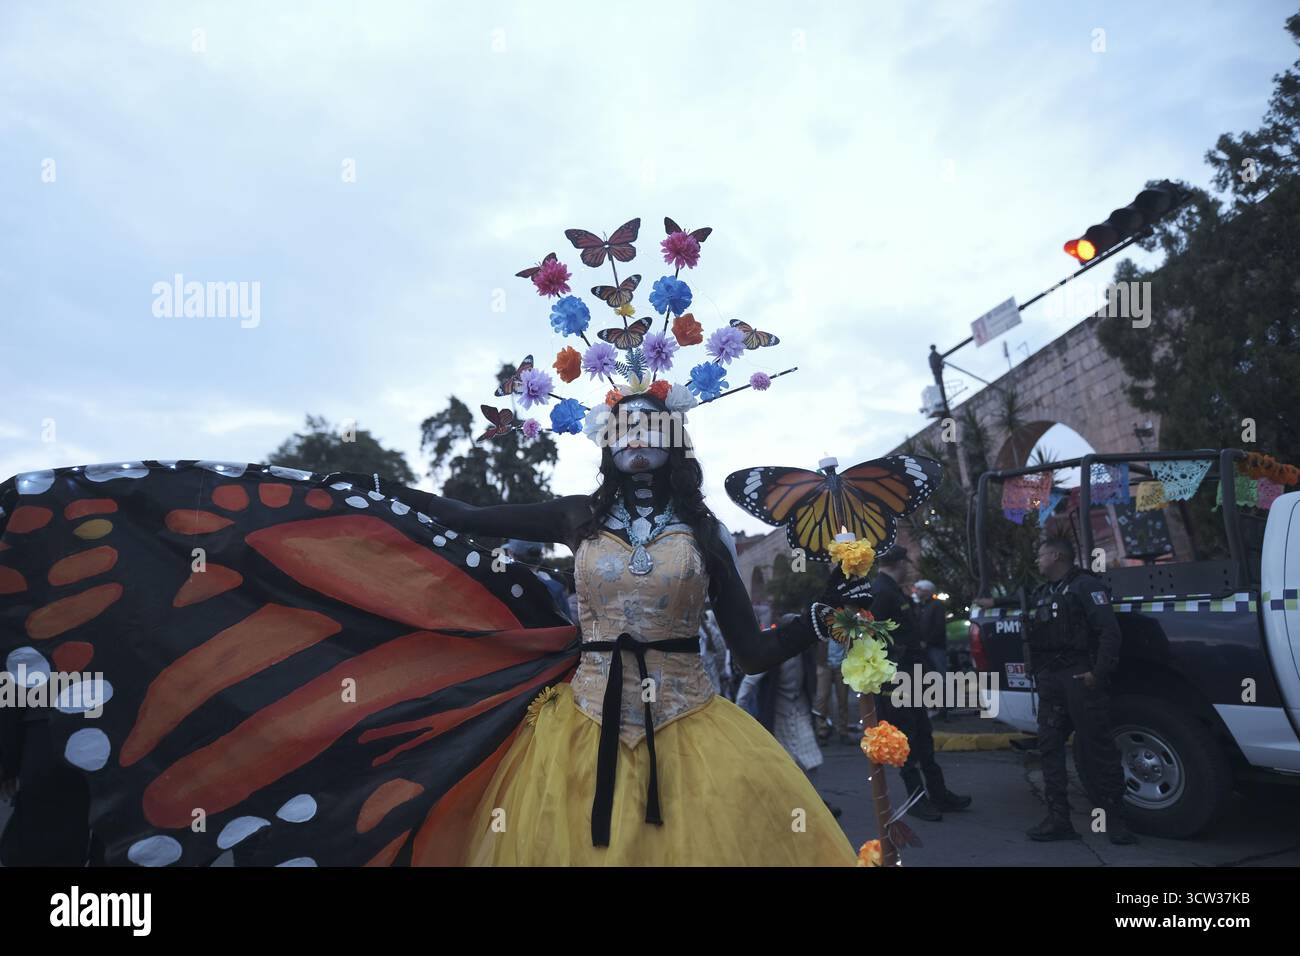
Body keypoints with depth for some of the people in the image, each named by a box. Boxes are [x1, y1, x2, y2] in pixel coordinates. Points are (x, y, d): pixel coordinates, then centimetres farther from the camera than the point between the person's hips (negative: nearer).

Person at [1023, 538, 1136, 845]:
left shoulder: (1086, 587, -4)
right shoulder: (1039, 594, 19)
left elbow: (1109, 632, -13)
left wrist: (1098, 672, -19)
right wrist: (1037, 674, 11)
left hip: (1079, 677, -7)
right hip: (1049, 680, 8)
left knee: (1096, 747, -2)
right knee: (1050, 747, 4)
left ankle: (1115, 817, 8)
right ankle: (1058, 819, 8)